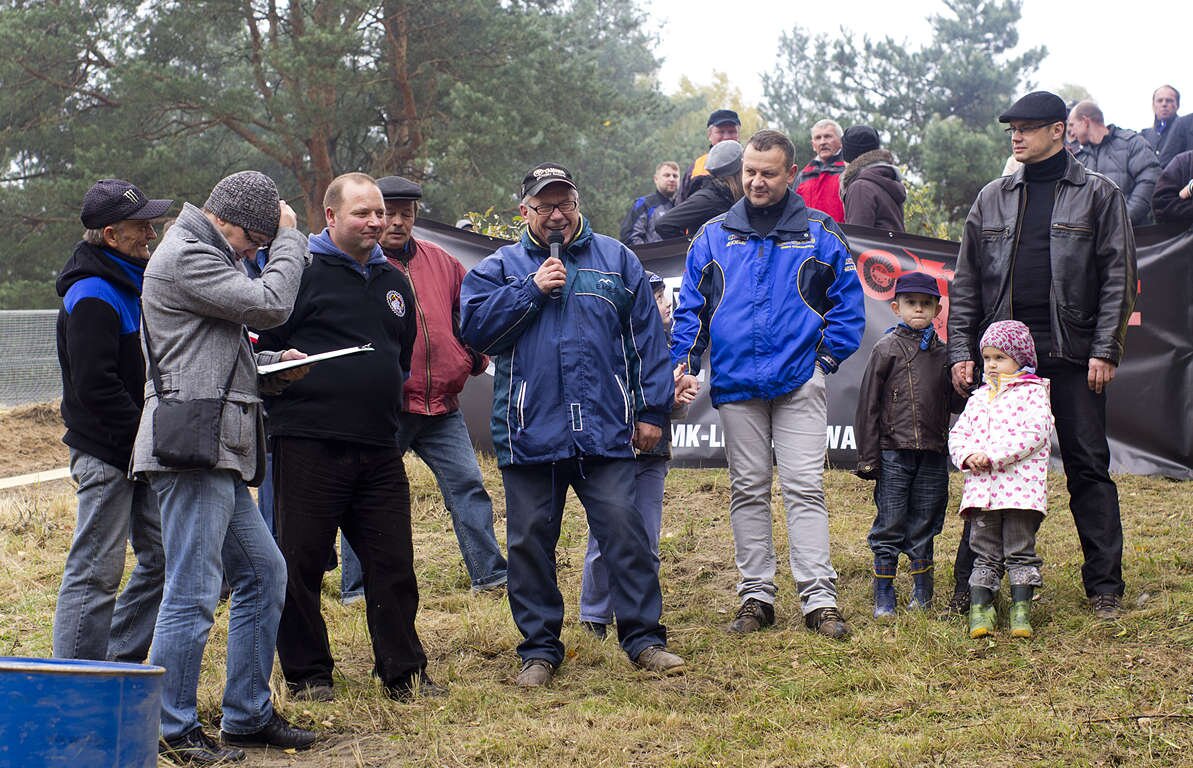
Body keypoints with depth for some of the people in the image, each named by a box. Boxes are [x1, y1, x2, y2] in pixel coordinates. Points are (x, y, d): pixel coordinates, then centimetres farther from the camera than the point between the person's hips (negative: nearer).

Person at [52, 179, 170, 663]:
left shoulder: (133, 280, 15)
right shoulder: (91, 296, -16)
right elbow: (94, 386, -22)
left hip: (139, 450, 9)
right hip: (105, 452, -9)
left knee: (161, 556, 11)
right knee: (96, 571, -5)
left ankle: (120, 661, 21)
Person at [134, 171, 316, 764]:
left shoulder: (204, 256, 24)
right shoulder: (184, 255, -9)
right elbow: (269, 304, -16)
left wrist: (271, 363, 11)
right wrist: (289, 238, -1)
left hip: (219, 453, 11)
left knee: (264, 574, 13)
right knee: (193, 593, -8)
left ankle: (248, 715, 20)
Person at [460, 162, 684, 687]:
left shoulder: (616, 260, 11)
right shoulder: (499, 268, 11)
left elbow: (647, 337, 9)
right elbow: (475, 328, -3)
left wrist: (651, 410, 3)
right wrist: (532, 289, -8)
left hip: (605, 428, 0)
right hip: (529, 432, 1)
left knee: (624, 528, -6)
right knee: (530, 540, 4)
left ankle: (644, 638, 2)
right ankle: (539, 648, 14)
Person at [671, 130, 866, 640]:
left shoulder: (820, 234, 5)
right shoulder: (714, 237, 10)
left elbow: (848, 301, 5)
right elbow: (690, 308, 11)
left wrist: (827, 357, -4)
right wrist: (685, 365, -1)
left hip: (800, 382, -2)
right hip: (735, 384, 3)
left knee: (804, 487, -7)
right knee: (748, 490, 7)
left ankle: (820, 599, -6)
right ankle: (756, 596, 12)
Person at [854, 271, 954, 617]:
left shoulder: (942, 353, 11)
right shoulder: (887, 349, 0)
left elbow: (952, 402, 22)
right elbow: (868, 405, -2)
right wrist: (868, 456, -6)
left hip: (933, 454, 3)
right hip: (894, 450, -3)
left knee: (924, 527, 9)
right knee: (889, 527, -1)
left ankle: (922, 595, 20)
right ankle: (883, 599, 5)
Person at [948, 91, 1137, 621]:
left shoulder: (1098, 195, 4)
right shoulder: (992, 199, 14)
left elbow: (1118, 278, 0)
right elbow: (966, 281, 14)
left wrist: (1106, 351, -8)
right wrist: (961, 351, 5)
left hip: (1073, 355, -3)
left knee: (1088, 466, 0)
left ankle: (1104, 584, 5)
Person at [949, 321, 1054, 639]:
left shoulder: (1032, 392, 0)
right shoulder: (979, 397, 19)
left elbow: (1035, 434, -14)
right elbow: (958, 433, 18)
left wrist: (992, 455, -18)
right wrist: (966, 455, -6)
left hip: (1020, 486, -5)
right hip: (981, 488, 5)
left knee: (1020, 552, 0)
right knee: (985, 554, 7)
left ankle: (1021, 612, 5)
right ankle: (979, 610, 6)